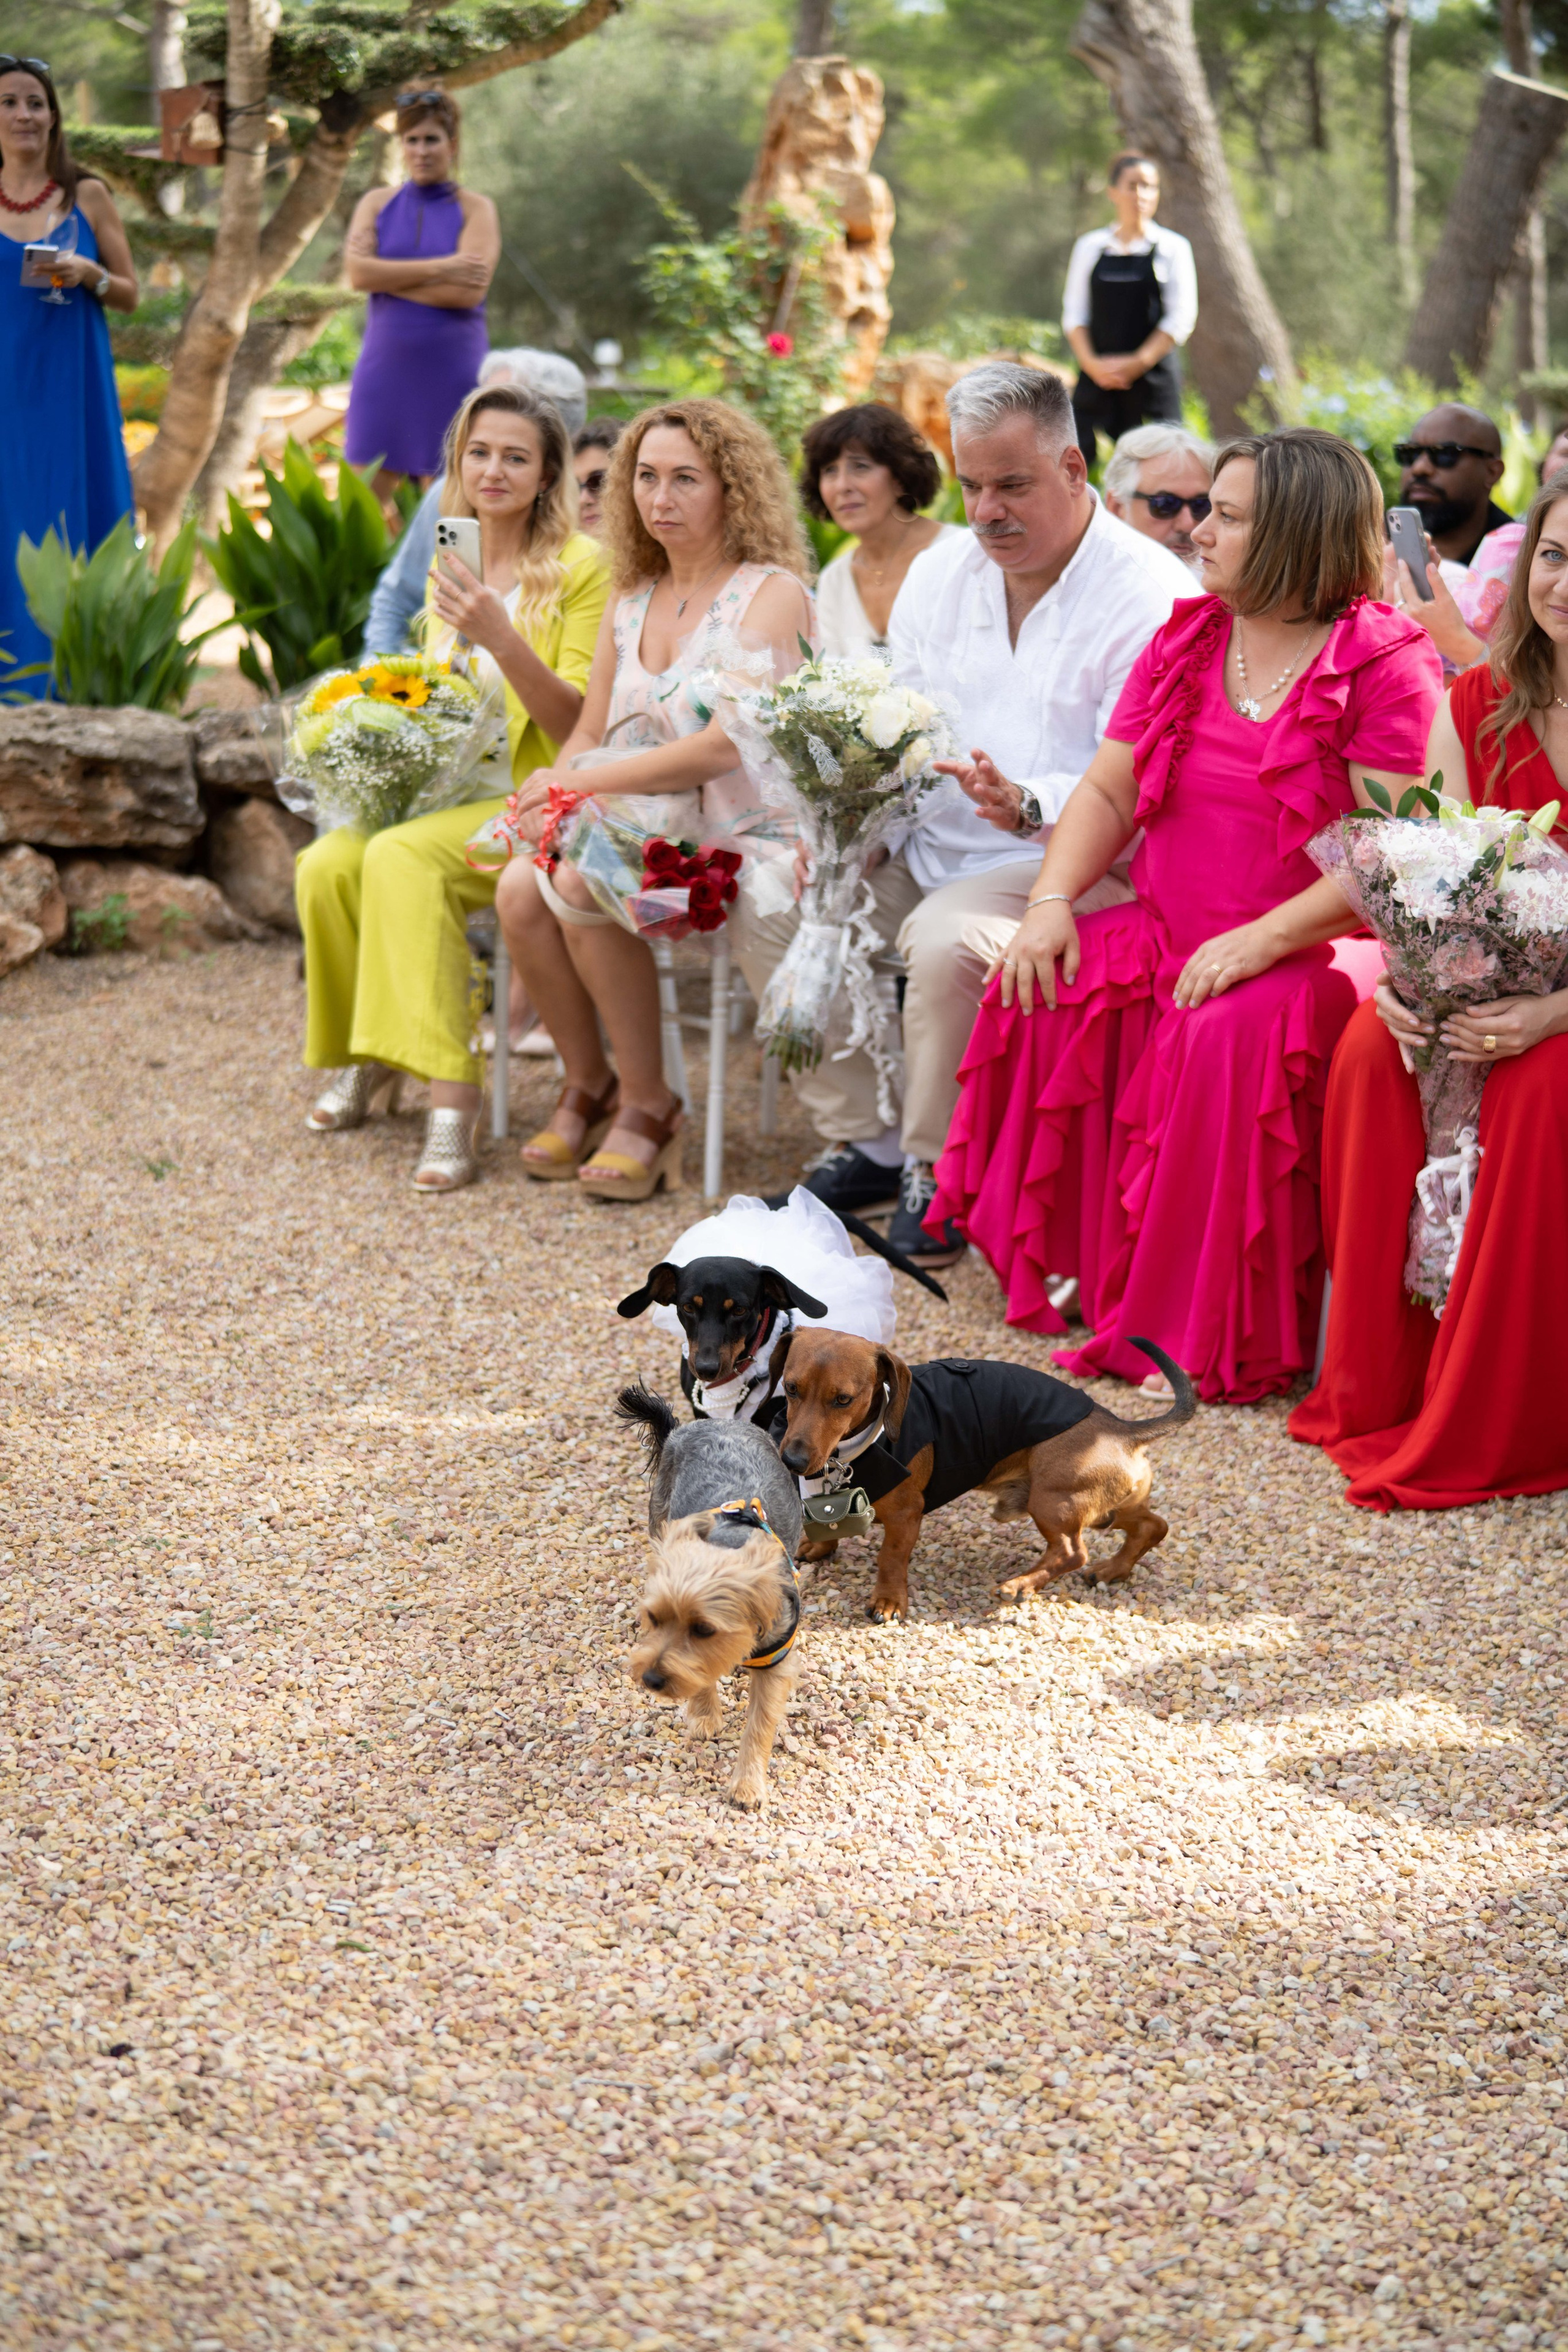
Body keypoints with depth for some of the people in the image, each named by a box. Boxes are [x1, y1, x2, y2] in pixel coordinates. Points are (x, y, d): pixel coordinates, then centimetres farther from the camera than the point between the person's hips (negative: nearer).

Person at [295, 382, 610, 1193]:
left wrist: (502, 639, -25)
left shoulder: (582, 567, -6)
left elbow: (579, 730, -13)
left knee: (402, 857, -33)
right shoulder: (450, 565, 14)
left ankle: (452, 1097, -33)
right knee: (327, 862, -23)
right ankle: (366, 1053, 1)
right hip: (444, 791, 6)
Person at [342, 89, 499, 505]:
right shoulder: (377, 203, 12)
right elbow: (357, 272, -6)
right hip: (385, 366, 2)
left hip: (450, 372, -2)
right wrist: (438, 269, -12)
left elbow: (468, 292, -12)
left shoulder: (475, 209, 3)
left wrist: (388, 276, -7)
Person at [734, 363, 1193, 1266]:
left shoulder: (1151, 596, -12)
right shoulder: (942, 571, 12)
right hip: (929, 847, 7)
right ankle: (863, 1141, -1)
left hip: (1073, 863, -7)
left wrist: (1027, 806, -37)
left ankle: (938, 1174, -15)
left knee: (946, 938, -35)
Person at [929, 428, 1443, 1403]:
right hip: (1170, 936, 7)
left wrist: (1261, 940, -25)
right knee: (1044, 988, -16)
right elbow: (1108, 792, 13)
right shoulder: (1186, 642, 11)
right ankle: (1075, 1261, -4)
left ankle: (1213, 1337, -24)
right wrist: (1053, 901, -5)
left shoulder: (1383, 665, -10)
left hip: (1311, 956, -7)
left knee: (1233, 1033, -35)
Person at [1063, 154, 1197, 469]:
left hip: (1153, 378, -2)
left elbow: (1182, 318, -2)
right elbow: (1074, 313, 8)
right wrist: (1092, 364, -8)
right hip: (1096, 376, 2)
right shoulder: (1090, 247, 11)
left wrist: (1137, 363, -11)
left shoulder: (1172, 247, 5)